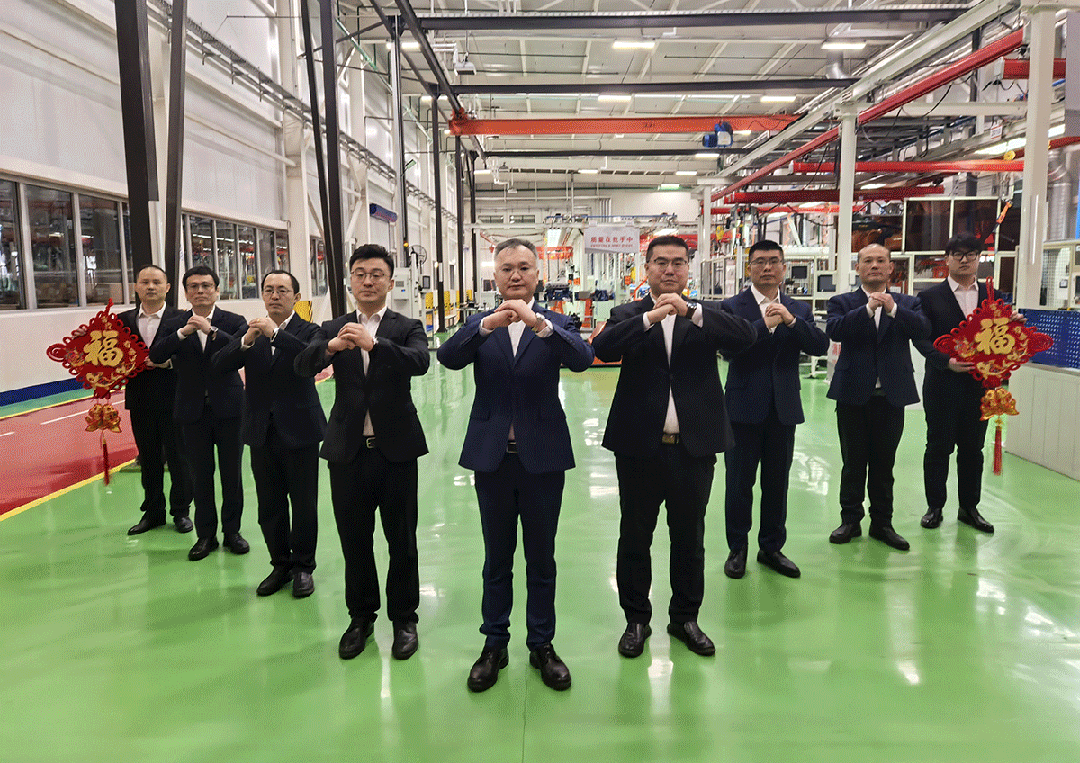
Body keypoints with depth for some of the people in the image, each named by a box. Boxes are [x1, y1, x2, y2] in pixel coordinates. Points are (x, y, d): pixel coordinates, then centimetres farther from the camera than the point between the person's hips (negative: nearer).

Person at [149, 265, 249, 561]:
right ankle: (206, 534, 19)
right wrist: (183, 333, -20)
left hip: (228, 408, -1)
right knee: (200, 474, 7)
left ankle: (232, 530, 20)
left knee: (231, 472, 6)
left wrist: (211, 331, -25)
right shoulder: (173, 325, 6)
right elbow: (156, 356, -9)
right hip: (193, 411, 1)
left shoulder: (233, 322, 0)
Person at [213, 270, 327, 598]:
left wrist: (275, 333, -29)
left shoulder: (307, 331, -3)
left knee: (304, 504, 5)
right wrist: (246, 341, -20)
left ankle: (303, 567, 20)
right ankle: (281, 564, 27)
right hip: (262, 432, 4)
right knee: (269, 506, 12)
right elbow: (219, 365, -4)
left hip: (299, 431, -3)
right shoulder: (250, 331, 7)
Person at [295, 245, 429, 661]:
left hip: (396, 448, -2)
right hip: (348, 450, 2)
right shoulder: (333, 329, 8)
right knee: (354, 539, 13)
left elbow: (420, 362, -19)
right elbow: (302, 366, -9)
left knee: (401, 539, 8)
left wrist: (373, 344, -34)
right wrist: (330, 347, -30)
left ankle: (403, 618, 25)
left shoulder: (407, 327, 1)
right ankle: (361, 615, 31)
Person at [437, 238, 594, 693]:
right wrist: (488, 324, -32)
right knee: (497, 560, 14)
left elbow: (582, 360, -20)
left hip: (542, 457, 0)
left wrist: (538, 323, -34)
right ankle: (494, 645, 30)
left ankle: (541, 645, 29)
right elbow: (448, 358, -16)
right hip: (492, 455, 1)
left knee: (541, 559, 13)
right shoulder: (479, 324, 3)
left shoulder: (553, 324, 1)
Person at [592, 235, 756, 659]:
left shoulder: (704, 317, 5)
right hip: (639, 446, -1)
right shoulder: (628, 316, 3)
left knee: (689, 538, 14)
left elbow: (746, 338, -14)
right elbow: (603, 349, -17)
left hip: (694, 447, 1)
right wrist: (650, 317, -28)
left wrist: (691, 311, -24)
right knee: (635, 537, 11)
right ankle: (637, 620, 29)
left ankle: (685, 617, 33)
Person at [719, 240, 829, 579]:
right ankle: (737, 549, 22)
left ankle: (771, 547, 28)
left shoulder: (799, 309, 9)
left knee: (777, 483, 12)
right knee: (739, 482, 6)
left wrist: (791, 321, -18)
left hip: (784, 409, 3)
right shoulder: (732, 306, -3)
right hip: (744, 408, -3)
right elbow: (729, 349, -18)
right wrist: (764, 325, -24)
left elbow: (821, 346, -6)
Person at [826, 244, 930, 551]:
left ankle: (882, 523, 23)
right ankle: (850, 520, 21)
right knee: (853, 463, 8)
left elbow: (923, 330, -10)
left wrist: (893, 309, -20)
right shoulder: (842, 302, 3)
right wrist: (867, 309, -22)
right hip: (854, 394, -1)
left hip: (891, 395, 2)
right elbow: (834, 330, -17)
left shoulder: (907, 303, 8)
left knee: (884, 464, 11)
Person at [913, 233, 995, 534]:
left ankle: (969, 508, 24)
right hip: (942, 383, -3)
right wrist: (946, 361, -22)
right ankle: (935, 507, 18)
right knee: (939, 446, 6)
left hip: (979, 383, 3)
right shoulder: (931, 296, 0)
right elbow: (922, 339, -7)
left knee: (973, 447, 11)